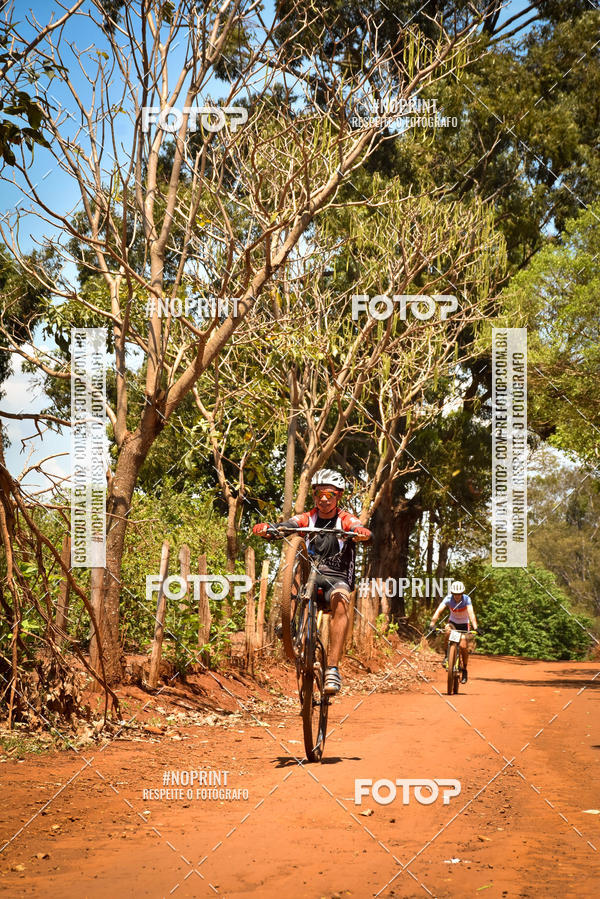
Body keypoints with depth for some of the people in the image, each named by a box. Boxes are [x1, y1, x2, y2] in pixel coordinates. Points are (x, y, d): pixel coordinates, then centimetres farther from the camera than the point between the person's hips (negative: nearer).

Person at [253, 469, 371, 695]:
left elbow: (364, 533, -20)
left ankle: (332, 669, -40)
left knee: (340, 600, -35)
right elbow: (280, 528, -10)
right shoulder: (307, 519, 7)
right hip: (310, 575, 2)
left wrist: (362, 533, -44)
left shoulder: (345, 520, 2)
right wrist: (264, 528, -32)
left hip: (337, 578, -2)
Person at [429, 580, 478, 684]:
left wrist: (475, 627, -52)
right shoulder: (448, 598, -23)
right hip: (453, 621, 1)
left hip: (464, 624, -1)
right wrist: (432, 623, -48)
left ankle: (464, 670, 6)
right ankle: (447, 655, -18)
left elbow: (471, 613, -38)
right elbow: (439, 610, -34)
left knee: (463, 646, -15)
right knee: (448, 630, -34)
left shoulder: (466, 599, -25)